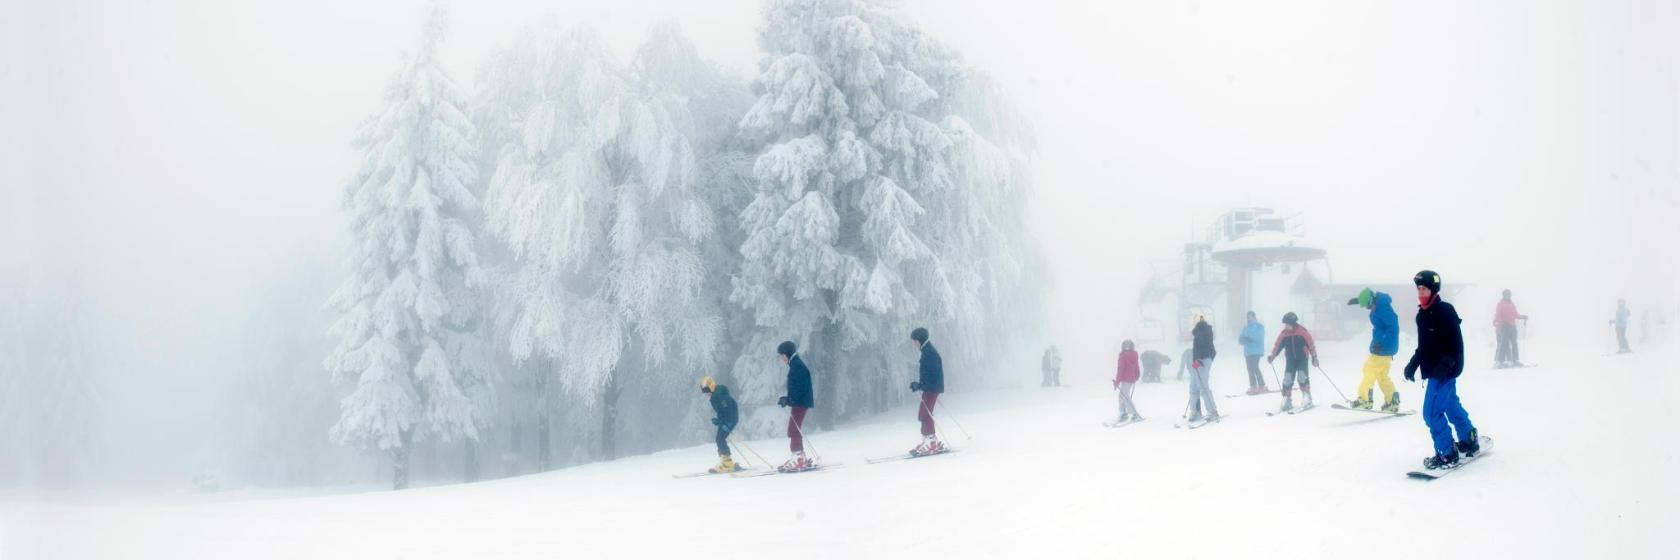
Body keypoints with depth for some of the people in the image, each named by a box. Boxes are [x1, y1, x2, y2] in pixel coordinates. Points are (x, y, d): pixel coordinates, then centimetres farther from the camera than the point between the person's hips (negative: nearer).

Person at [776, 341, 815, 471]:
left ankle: (799, 458, -12)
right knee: (795, 431, 14)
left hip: (800, 402, -10)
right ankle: (800, 458, 19)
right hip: (799, 403, 10)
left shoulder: (797, 365, -13)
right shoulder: (795, 364, 18)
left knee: (793, 431, -10)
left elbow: (798, 387, -22)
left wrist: (788, 399, -22)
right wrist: (787, 398, 16)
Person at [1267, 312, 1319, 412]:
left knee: (1302, 377, -15)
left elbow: (1311, 345, -7)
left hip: (1302, 359, -4)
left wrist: (1314, 358, -8)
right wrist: (1272, 356, -12)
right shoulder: (1284, 334, -1)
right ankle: (1287, 402, 5)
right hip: (1290, 360, 4)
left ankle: (1307, 400, -4)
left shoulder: (1302, 332, -11)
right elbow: (1278, 346, 1)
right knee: (1287, 380, -3)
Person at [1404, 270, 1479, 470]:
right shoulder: (1423, 314, 9)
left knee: (1432, 412, -10)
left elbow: (1456, 344, -20)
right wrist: (1413, 364, 11)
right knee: (1451, 406, 22)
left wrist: (1445, 364, -28)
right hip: (1433, 370, 9)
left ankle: (1447, 455, -1)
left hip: (1444, 371, -9)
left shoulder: (1445, 312, -17)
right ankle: (1469, 442, 39)